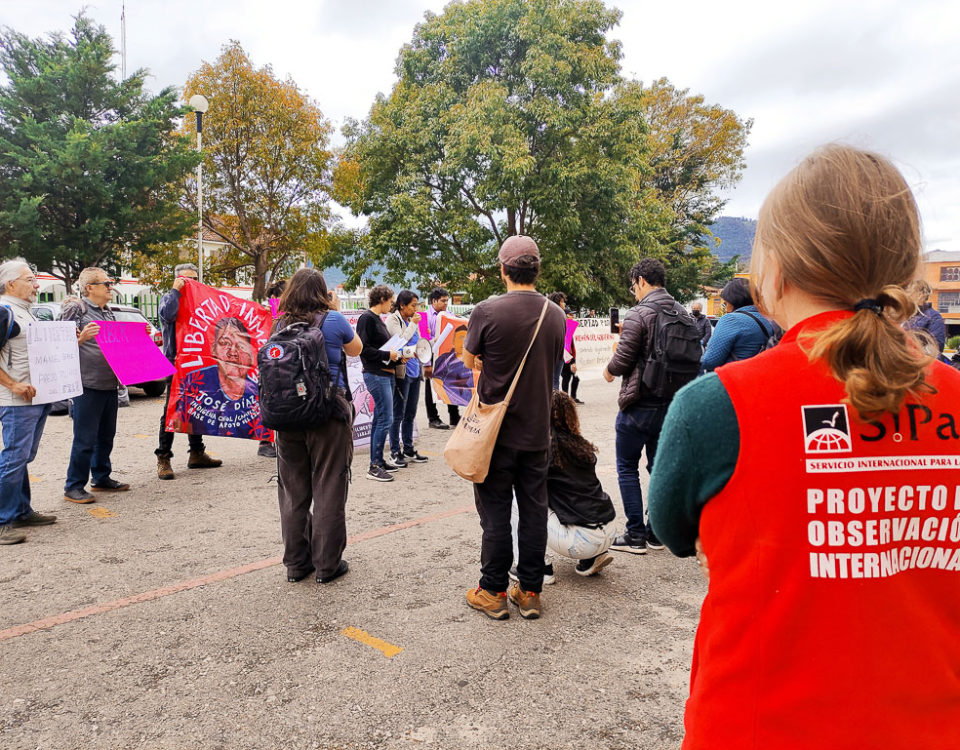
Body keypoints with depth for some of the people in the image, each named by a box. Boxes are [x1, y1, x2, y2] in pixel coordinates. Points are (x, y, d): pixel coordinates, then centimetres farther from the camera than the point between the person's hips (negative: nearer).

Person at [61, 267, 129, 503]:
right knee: (85, 439, -5)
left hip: (110, 384, 8)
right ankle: (74, 486, 5)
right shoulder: (76, 309, -5)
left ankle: (101, 478, 26)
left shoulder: (107, 312, 18)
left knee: (106, 435, 15)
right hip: (87, 384, -8)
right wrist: (82, 337, -28)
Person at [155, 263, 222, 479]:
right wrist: (175, 290, -13)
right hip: (176, 364, -6)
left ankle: (197, 454, 23)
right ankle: (163, 459, 0)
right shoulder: (169, 298, 1)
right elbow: (168, 314, -22)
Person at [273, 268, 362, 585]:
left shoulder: (280, 325, 5)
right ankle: (327, 564, 14)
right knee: (328, 490, 6)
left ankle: (295, 563, 23)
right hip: (328, 414, -4)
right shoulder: (333, 320, -6)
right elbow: (356, 349, 12)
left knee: (292, 490, 13)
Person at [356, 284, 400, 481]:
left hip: (386, 374, 10)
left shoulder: (377, 319, 18)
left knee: (379, 419, 14)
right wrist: (387, 355, -16)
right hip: (376, 375, -10)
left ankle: (378, 460, 23)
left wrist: (397, 355, 8)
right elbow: (364, 349, -18)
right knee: (385, 419, -11)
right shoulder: (366, 318, -11)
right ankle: (374, 467, -5)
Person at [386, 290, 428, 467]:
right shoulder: (392, 319, -7)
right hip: (401, 372, -7)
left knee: (410, 414, 14)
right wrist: (413, 324, -13)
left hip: (414, 371, 7)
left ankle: (408, 449, 23)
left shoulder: (412, 320, 14)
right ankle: (395, 452, 8)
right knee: (398, 415, -1)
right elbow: (400, 341, -19)